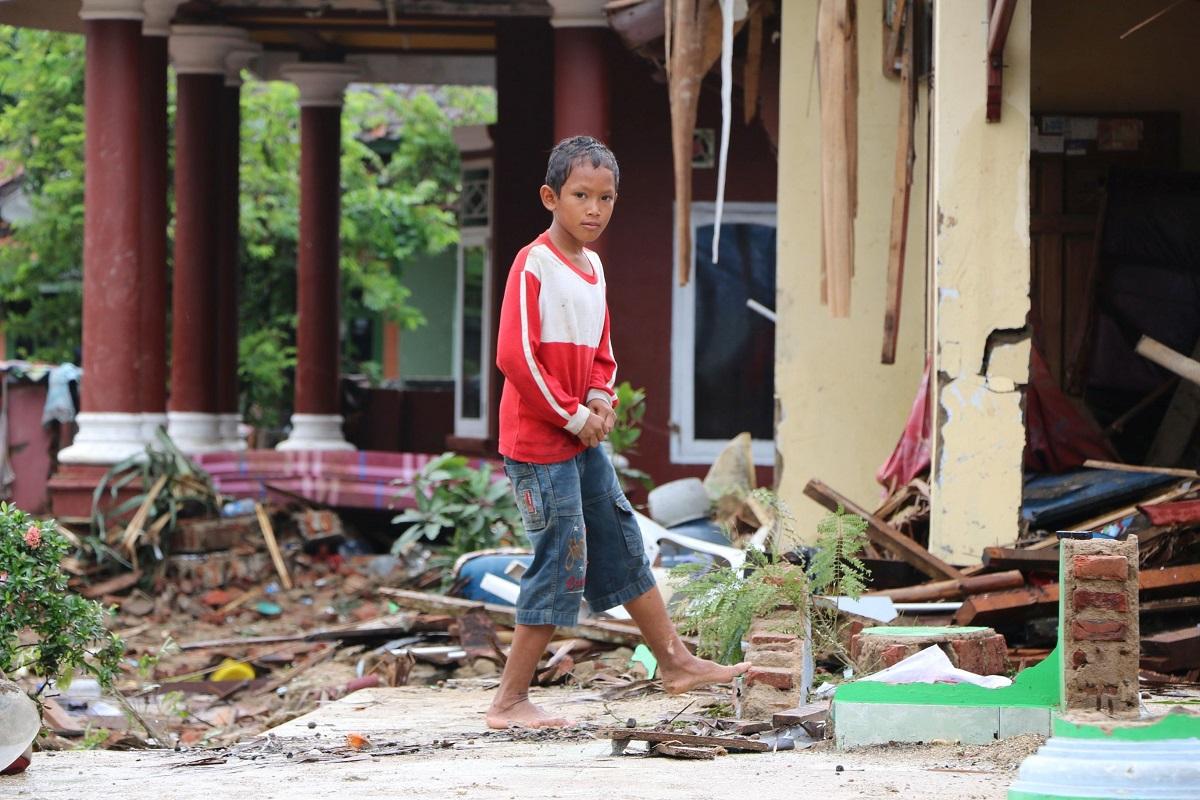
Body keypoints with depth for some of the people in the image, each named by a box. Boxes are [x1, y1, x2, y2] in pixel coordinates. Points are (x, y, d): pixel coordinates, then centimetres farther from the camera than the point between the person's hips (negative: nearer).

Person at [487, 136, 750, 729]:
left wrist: (601, 401, 2)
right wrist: (571, 416, -15)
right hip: (539, 442, -9)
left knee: (623, 547, 16)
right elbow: (515, 355, -20)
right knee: (561, 565, -6)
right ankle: (509, 702, 0)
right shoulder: (534, 265, -14)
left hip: (584, 438, 9)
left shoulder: (593, 267, 13)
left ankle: (676, 662, 27)